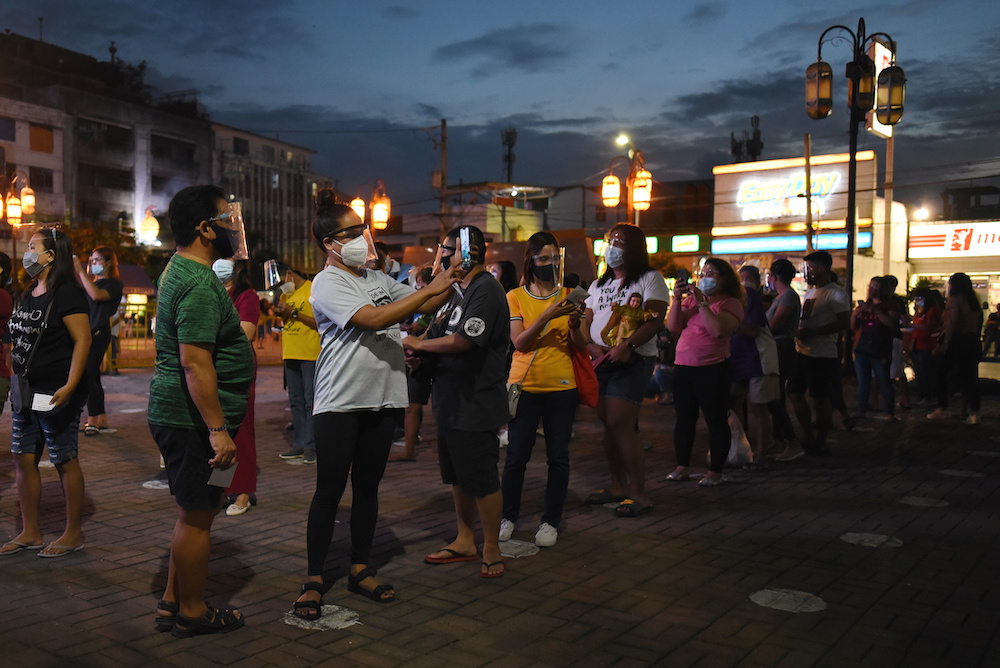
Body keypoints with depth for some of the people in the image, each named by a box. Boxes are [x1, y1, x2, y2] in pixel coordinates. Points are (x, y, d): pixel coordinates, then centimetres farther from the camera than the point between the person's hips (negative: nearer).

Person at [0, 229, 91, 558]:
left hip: (56, 394, -9)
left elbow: (83, 339, -19)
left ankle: (74, 533, 13)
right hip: (27, 393, 9)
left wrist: (69, 387, -26)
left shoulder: (66, 292, -13)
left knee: (65, 461, 1)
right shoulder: (29, 294, 14)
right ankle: (30, 532, 22)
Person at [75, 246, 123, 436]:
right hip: (87, 334, 8)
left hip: (98, 334, -8)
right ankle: (102, 422, 14)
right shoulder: (92, 282, 19)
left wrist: (80, 271, -19)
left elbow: (97, 295, -22)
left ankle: (93, 422, -10)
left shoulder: (114, 284, -3)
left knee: (88, 376, -13)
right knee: (93, 378, 8)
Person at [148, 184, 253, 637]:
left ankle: (172, 602, 30)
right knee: (197, 515, 2)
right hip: (193, 419, -11)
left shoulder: (182, 269, 13)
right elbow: (195, 362, -27)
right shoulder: (200, 284, -21)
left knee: (194, 512, 19)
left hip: (177, 414, 11)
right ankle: (192, 613, 16)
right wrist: (217, 429, -27)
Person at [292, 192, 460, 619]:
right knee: (329, 491, -1)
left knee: (368, 486, 12)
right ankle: (314, 580, 10)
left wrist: (453, 279, -2)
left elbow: (423, 305, 15)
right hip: (340, 403, -6)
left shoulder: (378, 279, 14)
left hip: (383, 399, 6)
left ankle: (360, 570, 24)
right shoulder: (327, 283, -8)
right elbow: (373, 318, -21)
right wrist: (431, 289, -19)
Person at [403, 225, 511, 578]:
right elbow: (443, 335, 18)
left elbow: (462, 341, -26)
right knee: (457, 476, 18)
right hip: (452, 402, 10)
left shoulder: (486, 289, -16)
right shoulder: (461, 292, 16)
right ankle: (465, 540, 30)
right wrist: (420, 356, -3)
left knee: (482, 479, 0)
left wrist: (419, 345, -12)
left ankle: (492, 548, 13)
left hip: (476, 405, -10)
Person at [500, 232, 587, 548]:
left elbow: (581, 347, 6)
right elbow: (519, 343, -9)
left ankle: (551, 521, 13)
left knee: (558, 456, 2)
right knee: (517, 456, -1)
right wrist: (548, 315, -20)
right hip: (524, 385, -1)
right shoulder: (515, 297, 3)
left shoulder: (567, 296, 9)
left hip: (561, 386, 2)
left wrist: (575, 324, -14)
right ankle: (509, 517, 16)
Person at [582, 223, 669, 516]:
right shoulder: (599, 284, 21)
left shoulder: (649, 279, 0)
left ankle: (639, 493, -6)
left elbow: (656, 319, -12)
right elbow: (587, 319, 15)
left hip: (633, 361, -7)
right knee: (609, 425, 7)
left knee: (620, 425, -14)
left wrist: (627, 345, -25)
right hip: (600, 360, 7)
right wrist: (591, 345, -6)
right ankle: (617, 486, 18)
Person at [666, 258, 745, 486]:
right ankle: (682, 466, 20)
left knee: (715, 420, 0)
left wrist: (702, 303, -17)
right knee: (684, 418, 11)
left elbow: (719, 329, -22)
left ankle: (715, 471, 9)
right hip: (683, 365, 6)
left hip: (713, 368, -6)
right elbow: (673, 327, 4)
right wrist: (677, 299, -6)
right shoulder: (691, 298, 13)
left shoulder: (730, 303, -3)